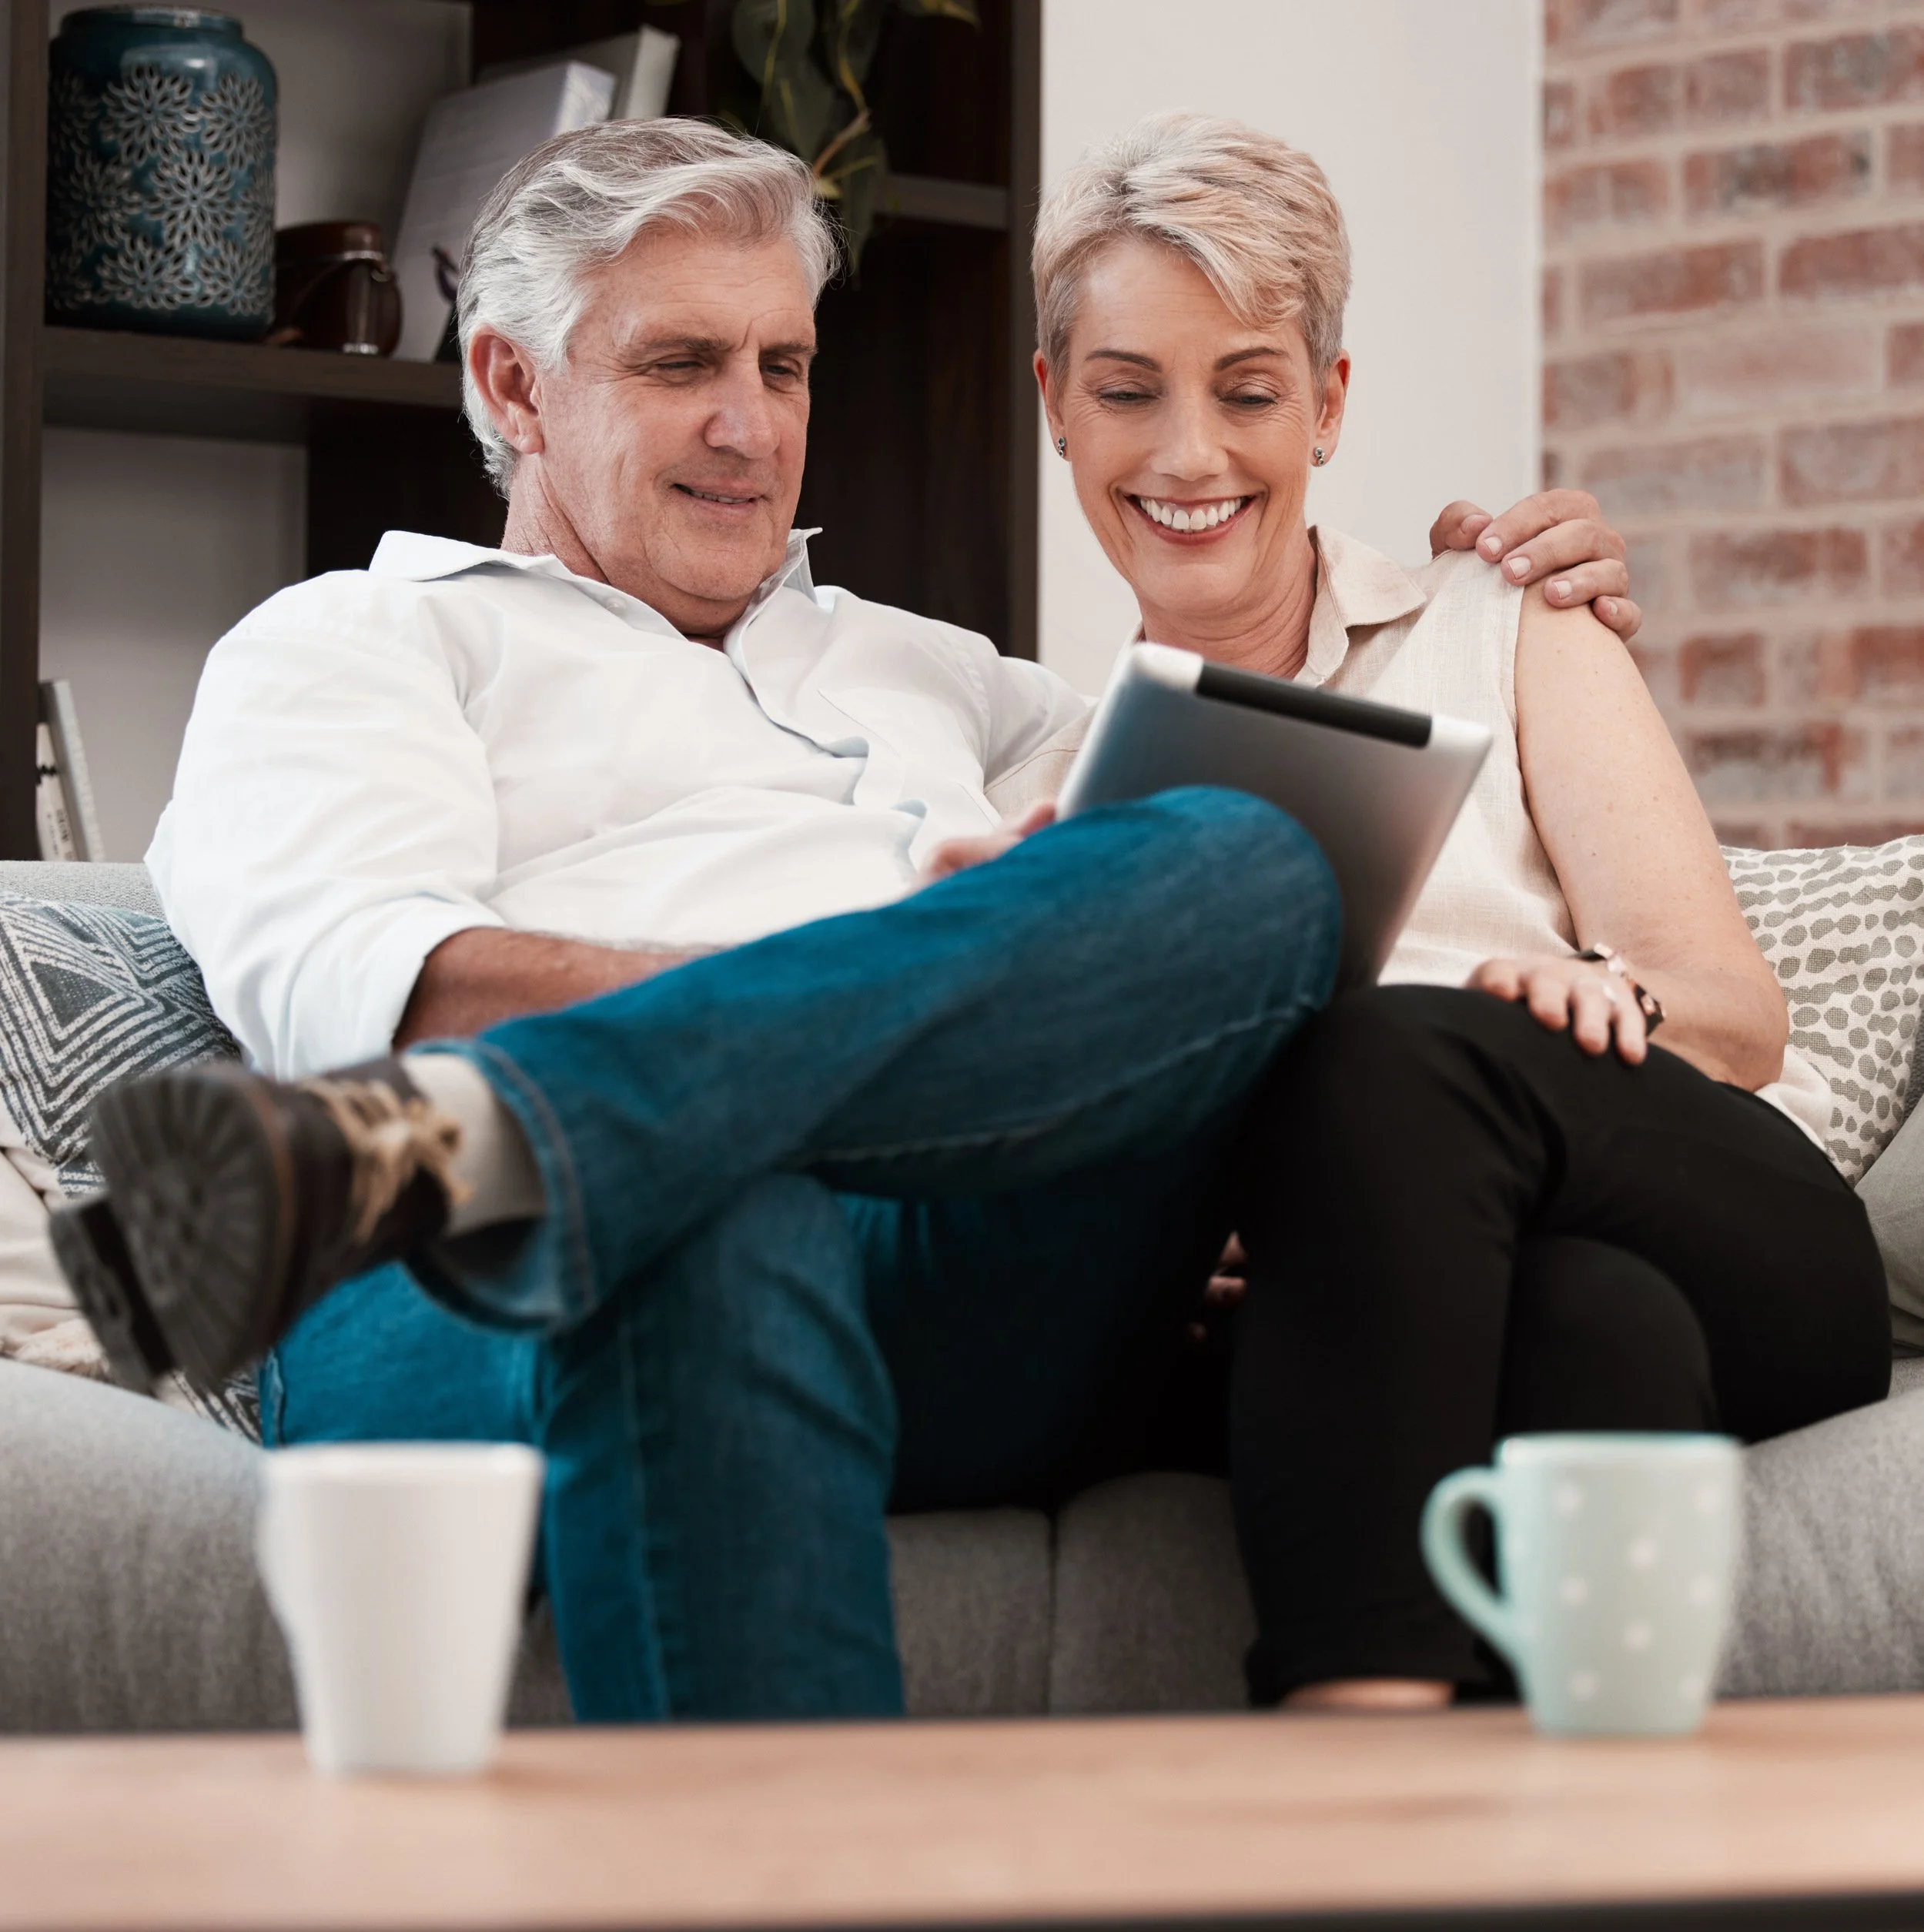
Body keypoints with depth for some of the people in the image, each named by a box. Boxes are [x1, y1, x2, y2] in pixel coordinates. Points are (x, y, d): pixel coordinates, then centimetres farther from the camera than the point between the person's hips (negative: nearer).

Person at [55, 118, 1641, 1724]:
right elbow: (360, 982, 2)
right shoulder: (350, 641, 25)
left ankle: (451, 1143, -47)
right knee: (723, 1230, -43)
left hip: (974, 1317, 5)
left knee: (1253, 868, -27)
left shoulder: (916, 671, 43)